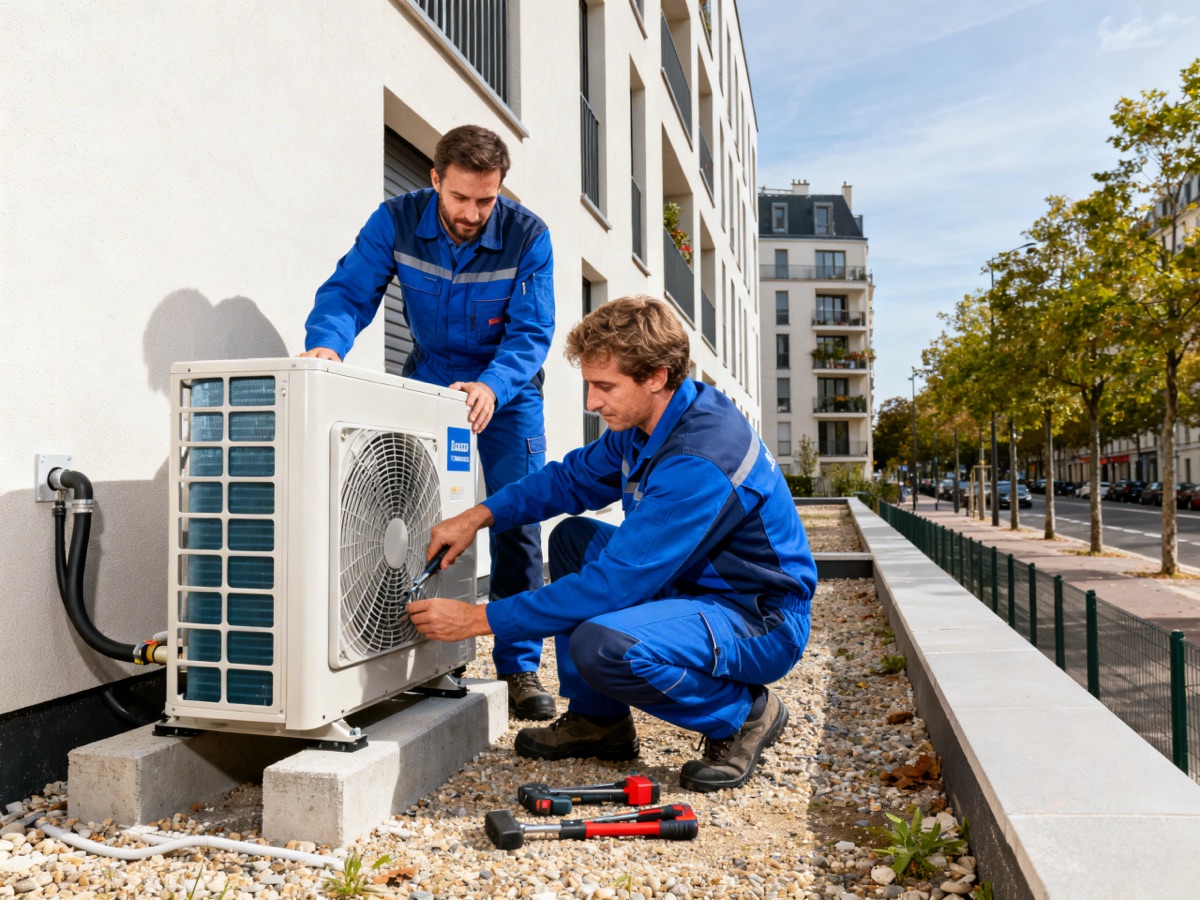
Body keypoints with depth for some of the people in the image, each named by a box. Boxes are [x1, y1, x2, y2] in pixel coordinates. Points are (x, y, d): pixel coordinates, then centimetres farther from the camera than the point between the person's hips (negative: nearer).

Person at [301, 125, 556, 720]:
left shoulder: (527, 236, -18)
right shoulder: (397, 221, -13)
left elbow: (531, 332, -20)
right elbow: (349, 291, -17)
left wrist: (492, 386, -38)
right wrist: (327, 343, -39)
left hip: (506, 394, -1)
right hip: (428, 382, 2)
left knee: (515, 526, -7)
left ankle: (520, 666, 4)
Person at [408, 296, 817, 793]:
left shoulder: (700, 461, -30)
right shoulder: (644, 420, -1)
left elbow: (612, 584, -30)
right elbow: (572, 478, 14)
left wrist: (479, 619, -24)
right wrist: (479, 515, -1)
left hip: (761, 618, -9)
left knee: (602, 645, -32)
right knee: (572, 537, 10)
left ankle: (743, 713, -4)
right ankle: (598, 720, 12)